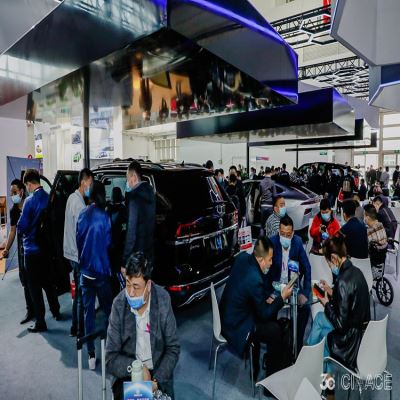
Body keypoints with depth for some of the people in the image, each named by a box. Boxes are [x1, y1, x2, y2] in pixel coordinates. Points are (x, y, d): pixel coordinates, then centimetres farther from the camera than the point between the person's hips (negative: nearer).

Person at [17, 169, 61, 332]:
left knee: (34, 286, 5)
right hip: (47, 247, 5)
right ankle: (56, 312, 33)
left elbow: (21, 228, -15)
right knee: (48, 282, 20)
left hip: (32, 249, -5)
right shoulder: (49, 198, -1)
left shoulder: (30, 201, -17)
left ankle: (40, 323, 11)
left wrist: (21, 229, 6)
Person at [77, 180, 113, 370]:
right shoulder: (104, 217, -12)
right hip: (101, 270, -4)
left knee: (88, 312, 10)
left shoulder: (82, 215, 1)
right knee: (108, 310, 9)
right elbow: (108, 244, -6)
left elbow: (78, 241, 8)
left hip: (85, 270, 4)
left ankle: (91, 355, 17)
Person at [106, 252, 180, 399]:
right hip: (127, 374, 0)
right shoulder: (119, 305, -14)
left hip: (159, 373, 1)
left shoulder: (163, 299, -14)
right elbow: (110, 359, -8)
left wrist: (157, 380, -16)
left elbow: (173, 349, -5)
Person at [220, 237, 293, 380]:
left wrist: (266, 298, 1)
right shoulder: (255, 280, -33)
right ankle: (272, 376, 18)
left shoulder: (243, 257, -10)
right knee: (275, 331, -3)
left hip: (227, 313, 9)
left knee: (272, 315, 18)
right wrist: (282, 297, -8)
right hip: (235, 327, -8)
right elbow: (264, 314, -17)